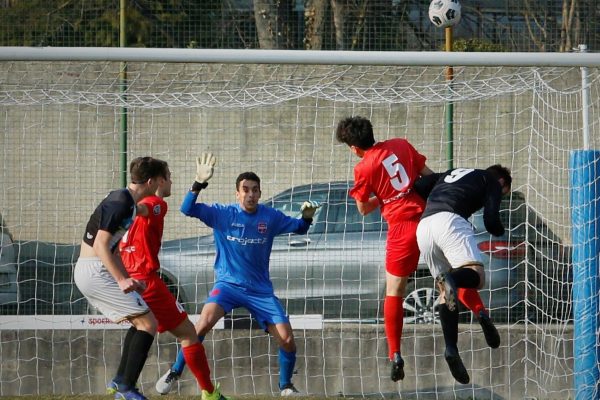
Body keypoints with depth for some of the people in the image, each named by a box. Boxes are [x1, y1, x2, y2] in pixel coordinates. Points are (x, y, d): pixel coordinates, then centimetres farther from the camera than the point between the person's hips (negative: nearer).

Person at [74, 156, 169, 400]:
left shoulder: (127, 202, 14)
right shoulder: (120, 204, -17)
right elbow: (100, 246, -23)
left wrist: (127, 279, 20)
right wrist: (121, 280, -29)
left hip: (87, 272, 10)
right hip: (95, 271, -10)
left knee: (139, 322, 18)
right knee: (148, 322, -11)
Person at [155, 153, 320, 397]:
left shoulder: (270, 217, 0)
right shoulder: (223, 214, -6)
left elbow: (299, 228, 10)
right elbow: (188, 209, -14)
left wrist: (307, 216, -13)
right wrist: (199, 183, -29)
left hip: (260, 290, 2)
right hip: (228, 284, -2)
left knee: (287, 340, -9)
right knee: (204, 323, -28)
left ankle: (286, 386, 17)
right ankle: (174, 373, -11)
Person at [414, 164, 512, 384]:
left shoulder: (450, 174, 36)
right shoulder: (492, 181, 20)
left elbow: (417, 187, 21)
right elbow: (491, 221, 7)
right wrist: (501, 232, 28)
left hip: (423, 227, 6)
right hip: (449, 220, -6)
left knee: (445, 291, 12)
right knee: (477, 276, -14)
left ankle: (451, 348, -4)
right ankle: (451, 279, -49)